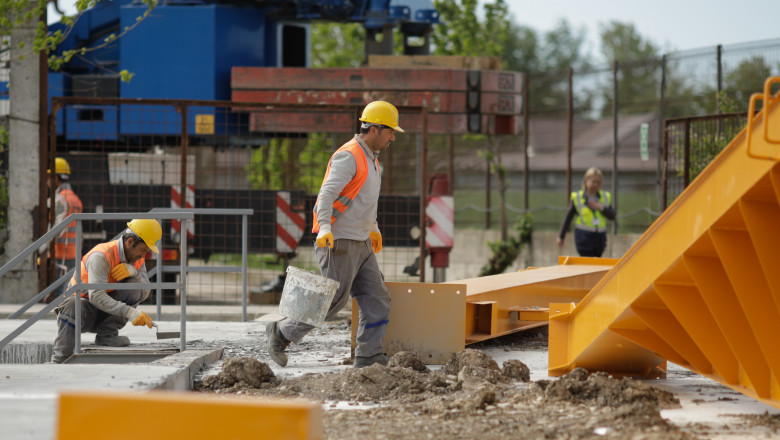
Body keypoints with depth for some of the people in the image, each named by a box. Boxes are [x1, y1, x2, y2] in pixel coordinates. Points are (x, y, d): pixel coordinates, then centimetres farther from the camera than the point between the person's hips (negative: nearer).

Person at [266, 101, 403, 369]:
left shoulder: (370, 158, 16)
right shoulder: (348, 156, -15)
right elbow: (327, 194, -27)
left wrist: (373, 229, 38)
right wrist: (325, 229, -40)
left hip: (361, 245, 9)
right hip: (339, 244, -9)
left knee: (377, 301, 1)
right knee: (333, 301, -5)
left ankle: (368, 357, 0)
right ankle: (281, 333, 9)